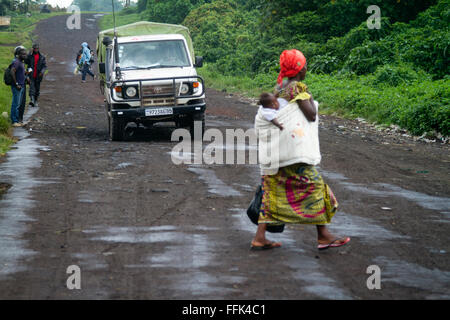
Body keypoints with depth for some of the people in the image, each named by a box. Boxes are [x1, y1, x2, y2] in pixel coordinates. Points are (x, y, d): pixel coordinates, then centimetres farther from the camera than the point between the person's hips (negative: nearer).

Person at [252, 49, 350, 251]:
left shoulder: (279, 87, 14)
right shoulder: (297, 87, -12)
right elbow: (311, 115, -15)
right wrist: (309, 98, 0)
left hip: (276, 149, 9)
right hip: (294, 150, -9)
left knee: (273, 190, 9)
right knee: (313, 185, -1)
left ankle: (260, 237, 5)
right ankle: (323, 235, 1)